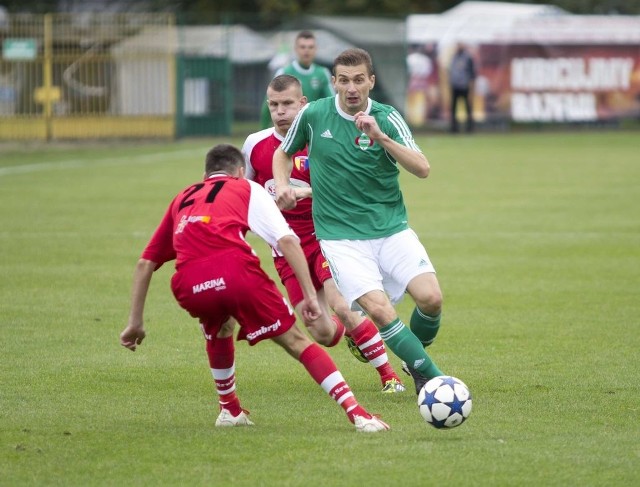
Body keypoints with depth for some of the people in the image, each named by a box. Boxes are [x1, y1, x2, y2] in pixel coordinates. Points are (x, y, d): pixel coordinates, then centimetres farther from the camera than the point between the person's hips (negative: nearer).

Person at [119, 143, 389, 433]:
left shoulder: (181, 200, 35)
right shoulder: (247, 188, 25)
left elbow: (145, 263, 33)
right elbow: (286, 240, 9)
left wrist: (135, 322, 36)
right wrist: (309, 294, 8)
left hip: (189, 287, 3)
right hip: (237, 272, -3)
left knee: (216, 336, 37)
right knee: (295, 341, 8)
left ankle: (230, 410, 40)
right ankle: (357, 413, -2)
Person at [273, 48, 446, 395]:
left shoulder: (386, 118, -3)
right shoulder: (313, 115, 0)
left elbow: (422, 169, -15)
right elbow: (283, 153, 19)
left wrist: (381, 137, -26)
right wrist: (281, 184, -1)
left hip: (391, 228, 1)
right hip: (341, 234, -1)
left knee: (431, 297, -16)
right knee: (379, 309, -22)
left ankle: (415, 362, 15)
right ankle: (432, 377, -9)